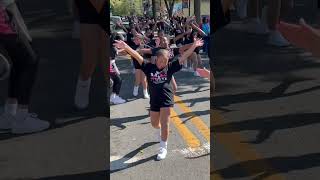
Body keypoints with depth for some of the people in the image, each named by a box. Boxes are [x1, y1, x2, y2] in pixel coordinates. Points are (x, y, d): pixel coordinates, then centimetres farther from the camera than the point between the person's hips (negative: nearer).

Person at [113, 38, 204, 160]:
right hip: (154, 100, 3)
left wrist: (194, 46, -14)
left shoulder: (170, 67, -5)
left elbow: (183, 57, -8)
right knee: (154, 124, 19)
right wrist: (125, 47, -27)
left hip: (167, 99, -2)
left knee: (164, 124, -3)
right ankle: (161, 131, 55)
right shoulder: (149, 67, -6)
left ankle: (163, 148, 12)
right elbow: (137, 56, -15)